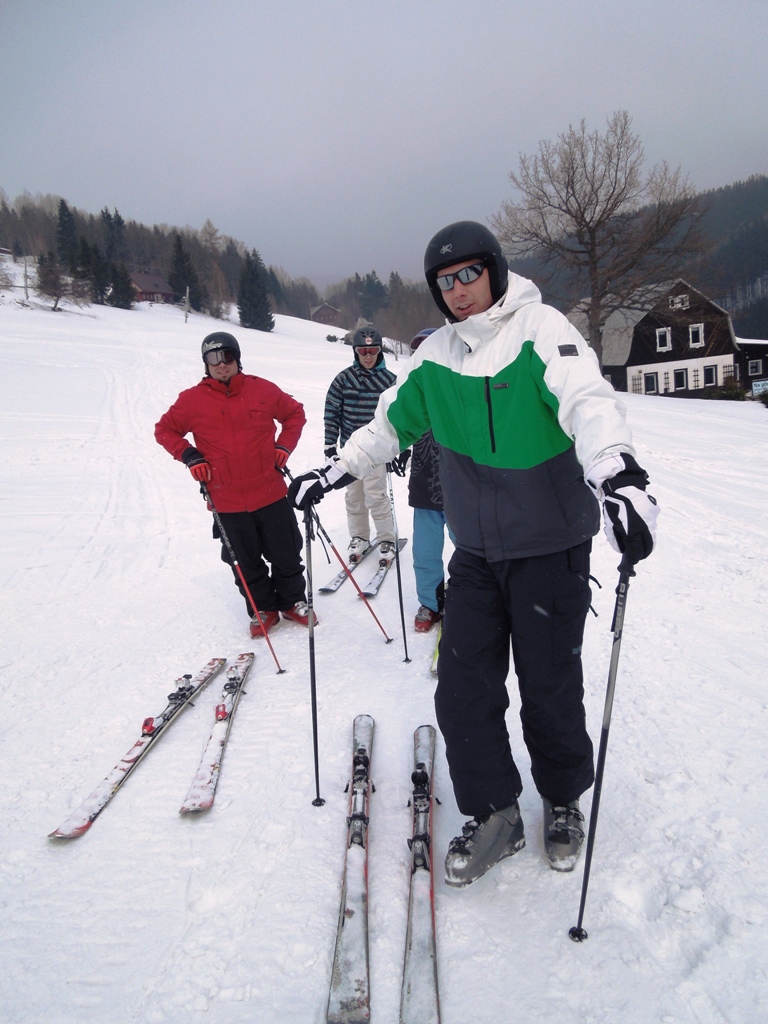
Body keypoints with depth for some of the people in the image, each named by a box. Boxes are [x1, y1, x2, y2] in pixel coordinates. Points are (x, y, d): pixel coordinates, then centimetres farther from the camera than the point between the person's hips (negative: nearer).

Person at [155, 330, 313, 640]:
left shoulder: (262, 389, 0)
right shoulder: (192, 399, -2)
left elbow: (294, 412, 14)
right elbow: (164, 429, 10)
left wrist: (284, 446, 3)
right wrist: (190, 456, -3)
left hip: (271, 493, 1)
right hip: (228, 501, 0)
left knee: (286, 554, 11)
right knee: (246, 562, 11)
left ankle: (293, 601, 31)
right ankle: (262, 609, 29)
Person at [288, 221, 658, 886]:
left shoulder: (539, 329, -10)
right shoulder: (435, 356, 7)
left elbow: (589, 399, -28)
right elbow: (392, 421, 20)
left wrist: (619, 471, -46)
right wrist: (336, 471, 16)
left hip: (550, 549, -4)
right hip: (475, 553, 5)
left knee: (550, 690, 6)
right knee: (463, 689, 3)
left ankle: (564, 803, 34)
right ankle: (495, 816, 23)